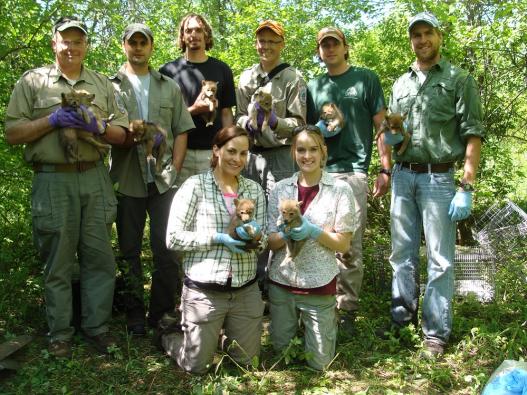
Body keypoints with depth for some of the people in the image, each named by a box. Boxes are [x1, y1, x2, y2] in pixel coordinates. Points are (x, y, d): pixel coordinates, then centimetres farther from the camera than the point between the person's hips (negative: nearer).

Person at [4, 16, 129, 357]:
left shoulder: (103, 84, 15)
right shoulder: (32, 81, 8)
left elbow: (121, 134, 12)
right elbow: (13, 133, 1)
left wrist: (97, 126, -9)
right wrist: (53, 119, -11)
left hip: (95, 178, 3)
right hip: (53, 181, -2)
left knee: (100, 257, 5)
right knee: (58, 262, 5)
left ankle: (97, 326, 19)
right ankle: (60, 333, 19)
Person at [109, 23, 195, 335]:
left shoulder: (170, 87, 13)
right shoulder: (111, 86, 8)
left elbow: (181, 131, 9)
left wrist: (174, 169, -1)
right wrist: (127, 133, -16)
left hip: (164, 179, 1)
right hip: (127, 179, 0)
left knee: (167, 248, 1)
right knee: (130, 250, 7)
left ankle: (163, 312, 15)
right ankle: (135, 315, 19)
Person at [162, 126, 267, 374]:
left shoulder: (254, 189, 7)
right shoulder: (195, 185, -7)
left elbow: (263, 242, 7)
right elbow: (173, 238, -11)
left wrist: (256, 235, -16)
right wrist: (218, 238, -20)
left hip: (246, 290, 4)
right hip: (204, 291, -4)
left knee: (247, 360, 16)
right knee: (196, 366, 9)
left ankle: (222, 334, 44)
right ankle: (169, 336, 37)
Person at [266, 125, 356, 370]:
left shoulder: (340, 190, -6)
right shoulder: (280, 189, 1)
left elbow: (343, 244, -5)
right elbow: (271, 242, 2)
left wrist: (312, 231, -22)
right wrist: (286, 234, -21)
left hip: (319, 285, -2)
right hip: (281, 282, 3)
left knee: (319, 363, 9)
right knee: (281, 353, 17)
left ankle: (329, 322, 36)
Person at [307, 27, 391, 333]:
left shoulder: (366, 79, 7)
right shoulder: (313, 87, 17)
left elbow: (382, 126, 4)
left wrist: (385, 170, -3)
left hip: (352, 172, -3)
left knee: (349, 248, -3)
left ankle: (347, 310, 8)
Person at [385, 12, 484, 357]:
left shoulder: (459, 79, 2)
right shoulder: (401, 84, 15)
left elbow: (473, 134, -5)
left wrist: (467, 187, -13)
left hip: (438, 177, -4)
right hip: (402, 176, 5)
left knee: (440, 260, 1)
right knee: (403, 254, 11)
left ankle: (436, 333, 10)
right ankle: (401, 319, 23)